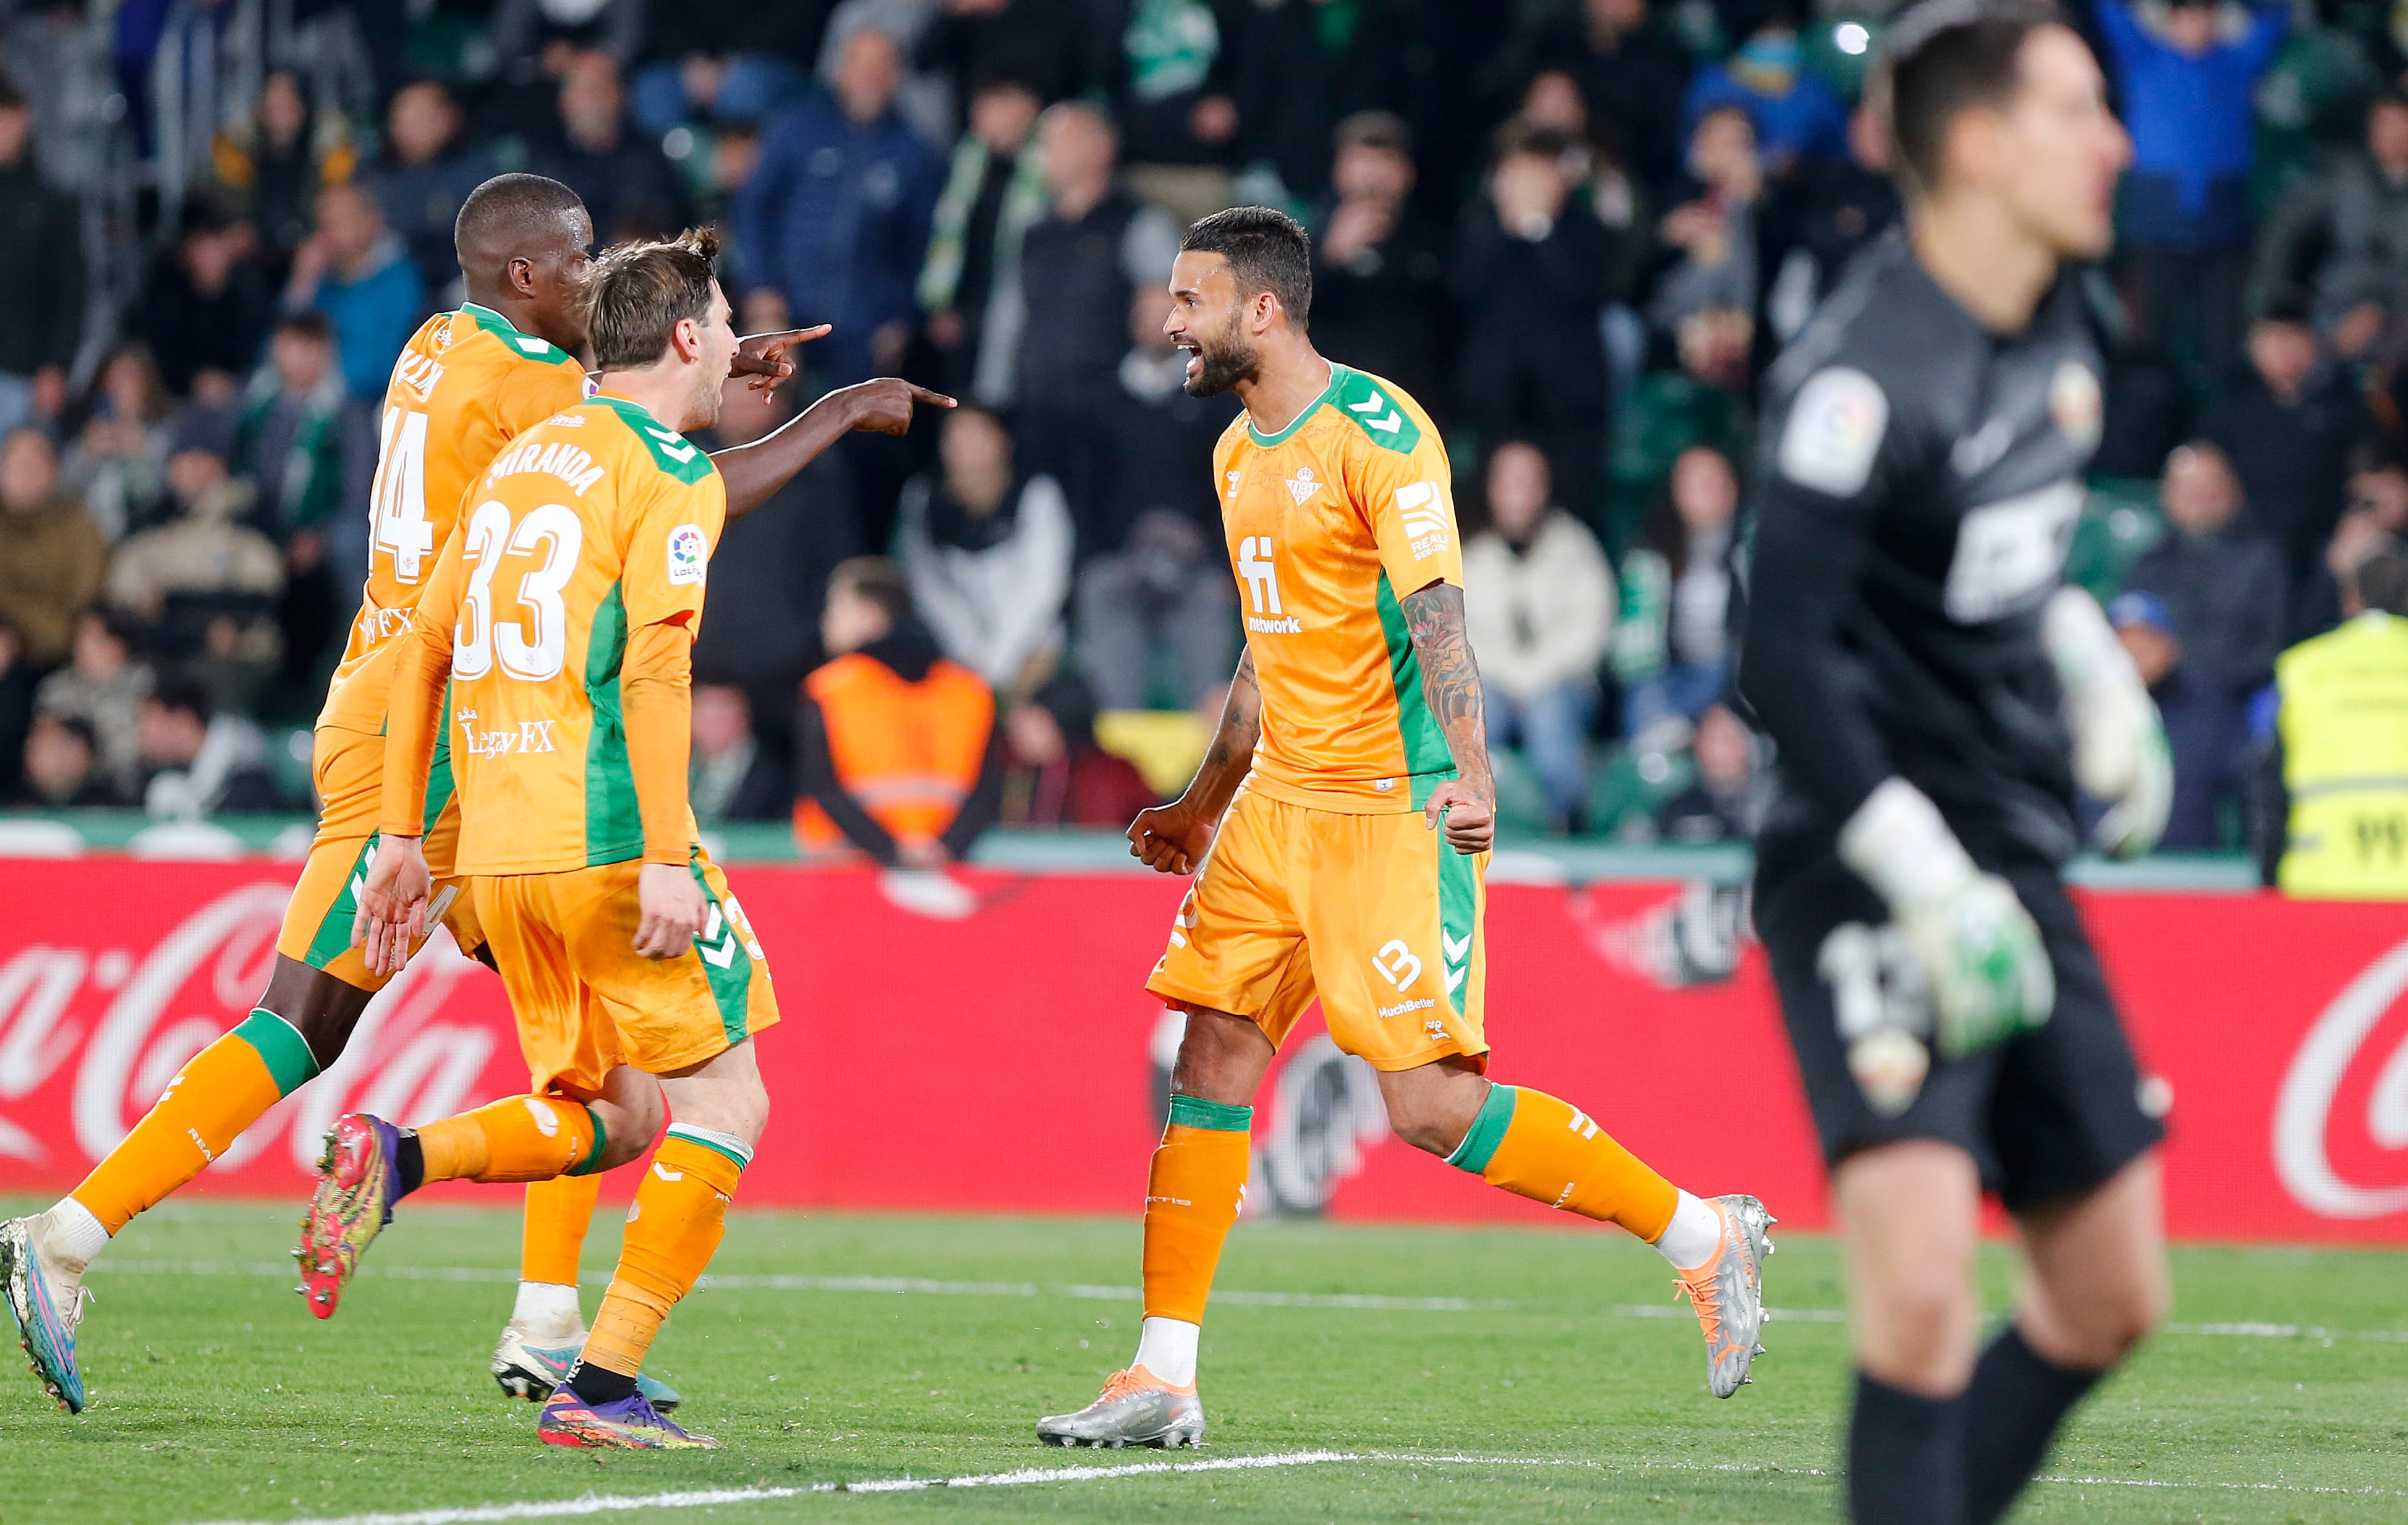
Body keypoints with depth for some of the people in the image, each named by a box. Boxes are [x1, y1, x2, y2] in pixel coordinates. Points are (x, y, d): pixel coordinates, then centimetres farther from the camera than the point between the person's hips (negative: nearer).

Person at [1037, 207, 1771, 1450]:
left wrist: (1469, 775, -36)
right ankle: (1162, 1382, 7)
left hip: (1396, 812, -9)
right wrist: (1204, 806, 32)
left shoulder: (1376, 433, -13)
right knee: (1210, 1062, 3)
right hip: (1280, 804, 9)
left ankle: (1702, 1236, 2)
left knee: (1434, 1107, -12)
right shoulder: (1240, 451, 14)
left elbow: (1435, 612, -23)